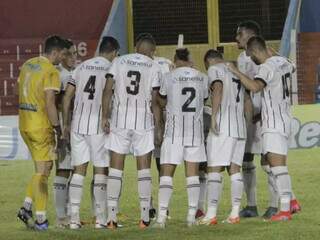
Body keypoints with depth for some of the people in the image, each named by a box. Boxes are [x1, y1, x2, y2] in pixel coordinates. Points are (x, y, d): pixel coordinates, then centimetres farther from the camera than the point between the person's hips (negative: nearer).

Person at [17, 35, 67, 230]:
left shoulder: (28, 65, 11)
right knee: (42, 172, -1)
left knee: (44, 168, 17)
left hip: (25, 124, 8)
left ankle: (26, 208, 9)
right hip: (41, 125, -8)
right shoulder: (52, 72, -15)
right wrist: (58, 130, -14)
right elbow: (50, 104, -20)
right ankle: (41, 220, 0)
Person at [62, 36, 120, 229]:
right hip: (98, 126, -4)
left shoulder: (82, 67, 12)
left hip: (78, 125, 4)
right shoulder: (111, 69, -3)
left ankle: (74, 217, 3)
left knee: (79, 170, 7)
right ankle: (101, 217, 3)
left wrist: (66, 124, 15)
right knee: (101, 170, 3)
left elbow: (67, 97, 10)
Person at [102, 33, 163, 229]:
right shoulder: (154, 68, 0)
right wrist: (159, 128, 6)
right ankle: (145, 217, 5)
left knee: (116, 168, 4)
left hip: (119, 119, 1)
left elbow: (108, 90, -2)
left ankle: (112, 217, -1)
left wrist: (104, 117, 2)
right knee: (144, 169, 6)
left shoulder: (119, 62, 5)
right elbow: (154, 102, -1)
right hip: (143, 121, -1)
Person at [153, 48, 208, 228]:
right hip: (195, 129, 3)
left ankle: (162, 216, -10)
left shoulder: (169, 78, -4)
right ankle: (192, 215, 3)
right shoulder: (202, 78, 5)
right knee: (193, 172, 7)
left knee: (167, 173, -1)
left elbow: (162, 101, 8)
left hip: (174, 128, -3)